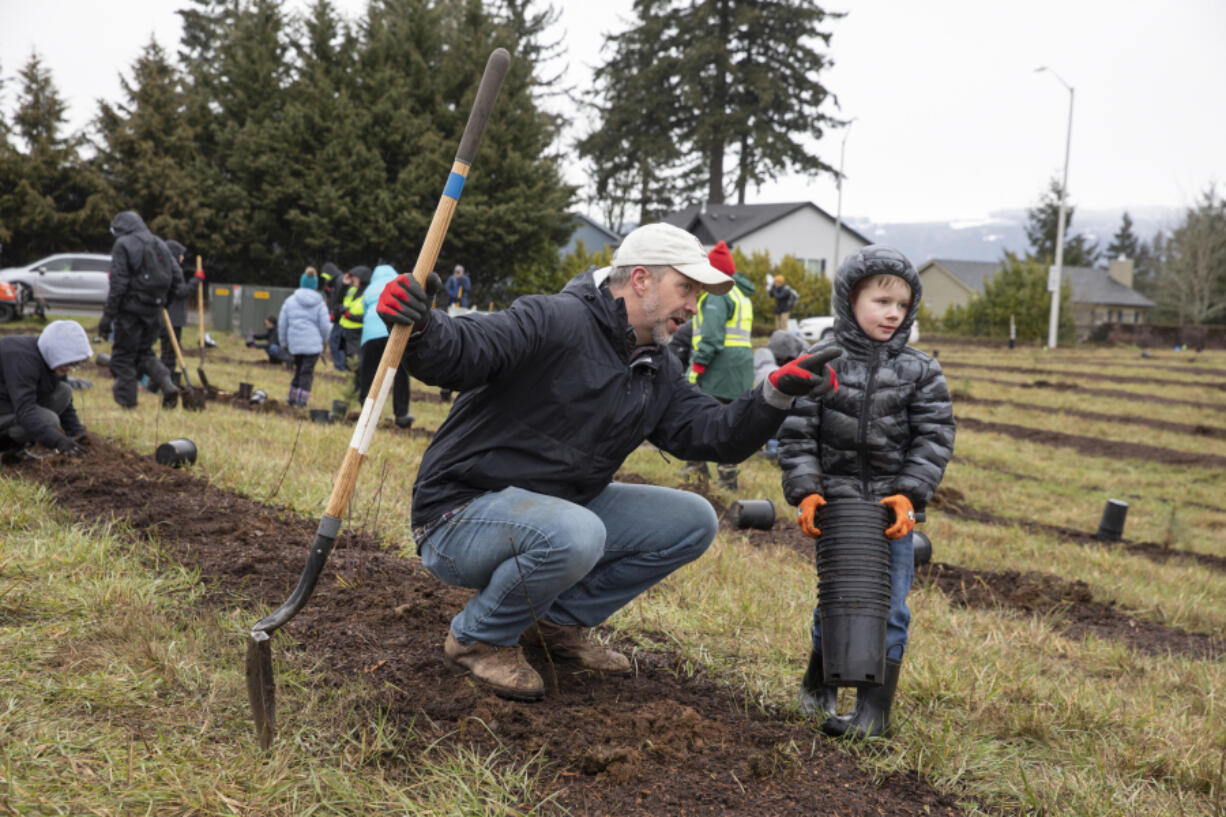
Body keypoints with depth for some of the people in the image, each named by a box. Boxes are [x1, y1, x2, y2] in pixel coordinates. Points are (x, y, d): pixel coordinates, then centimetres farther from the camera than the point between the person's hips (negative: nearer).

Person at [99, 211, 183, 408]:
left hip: (131, 309, -6)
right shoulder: (160, 245, 13)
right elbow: (177, 277, 11)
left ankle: (126, 400, 5)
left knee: (123, 356, 4)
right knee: (145, 352, 18)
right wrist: (164, 301, 22)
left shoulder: (123, 245, -7)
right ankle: (167, 383, -3)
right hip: (153, 310, 6)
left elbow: (118, 284, -13)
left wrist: (108, 316, -11)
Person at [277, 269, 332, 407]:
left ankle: (293, 398, 20)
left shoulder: (290, 301, 6)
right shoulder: (320, 303, 2)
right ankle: (301, 400, -3)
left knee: (299, 370, 17)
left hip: (295, 343, 2)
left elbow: (282, 324, 8)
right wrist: (324, 340, 19)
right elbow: (325, 326, 1)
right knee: (307, 371, 0)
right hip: (313, 343, -2)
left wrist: (283, 343, 18)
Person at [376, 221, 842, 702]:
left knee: (692, 522, 0)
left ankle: (561, 622, 8)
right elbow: (461, 352, -29)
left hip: (554, 514, 8)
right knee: (575, 535, -39)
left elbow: (713, 434, 0)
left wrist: (776, 396, -15)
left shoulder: (657, 373, 9)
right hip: (463, 514, -8)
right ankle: (477, 638, -9)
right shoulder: (554, 321, -18)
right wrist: (419, 328, -51)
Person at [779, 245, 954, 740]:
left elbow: (934, 438, 0)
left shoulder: (919, 372, 2)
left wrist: (908, 495, -11)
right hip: (834, 504, -1)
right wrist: (805, 492, -13)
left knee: (888, 608, 2)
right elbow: (797, 434, -3)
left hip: (894, 509, 1)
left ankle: (874, 712, 12)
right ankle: (818, 685, 34)